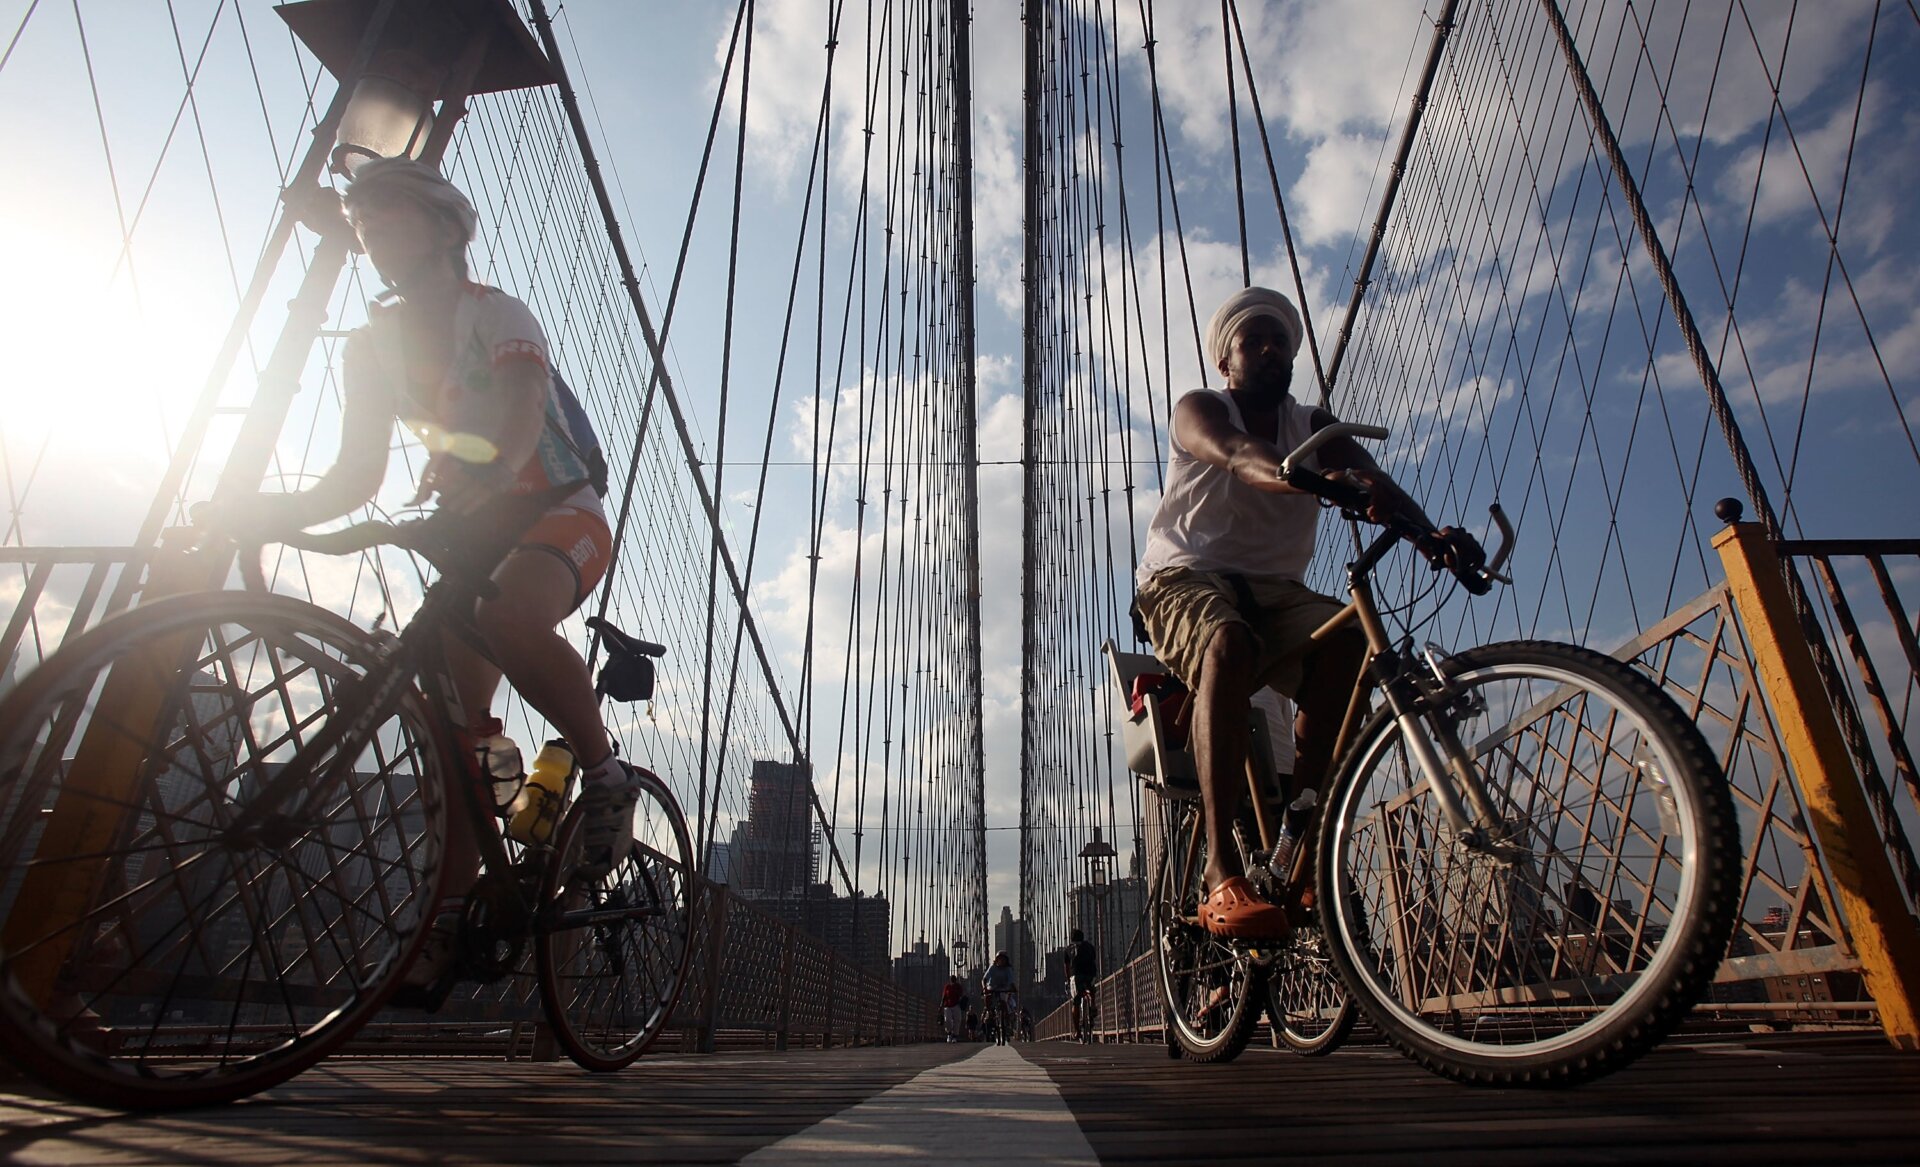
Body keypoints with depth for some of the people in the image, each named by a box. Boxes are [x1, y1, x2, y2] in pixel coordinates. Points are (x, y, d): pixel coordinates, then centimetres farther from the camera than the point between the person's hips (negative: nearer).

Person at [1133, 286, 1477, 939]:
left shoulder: (1314, 427, 14)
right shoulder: (1198, 411, 1)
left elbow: (1375, 486, -6)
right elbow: (1239, 456, -25)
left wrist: (1432, 533, -30)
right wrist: (1325, 480, -46)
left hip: (1274, 588, 4)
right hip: (1186, 576, -4)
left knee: (1346, 638, -28)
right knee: (1228, 644, -38)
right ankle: (1222, 874, -41)